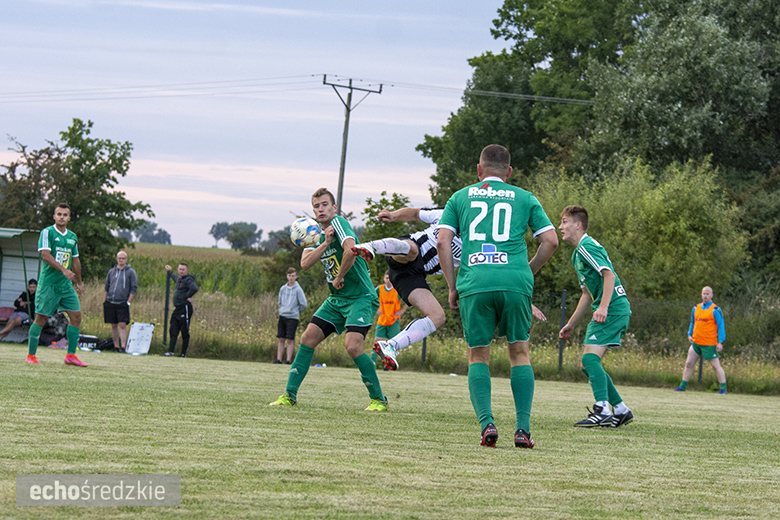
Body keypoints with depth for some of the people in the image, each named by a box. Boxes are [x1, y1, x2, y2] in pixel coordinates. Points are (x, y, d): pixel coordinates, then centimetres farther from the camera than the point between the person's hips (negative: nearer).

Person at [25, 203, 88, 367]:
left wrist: (79, 283, 27)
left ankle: (71, 356, 2)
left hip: (66, 285, 6)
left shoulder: (72, 237, 14)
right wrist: (63, 270, -27)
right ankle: (31, 355, 3)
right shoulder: (47, 233, -6)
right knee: (41, 318, -5)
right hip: (48, 283, -6)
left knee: (76, 315, -2)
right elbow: (45, 255, -18)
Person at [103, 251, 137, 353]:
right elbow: (106, 288, 18)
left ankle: (123, 347, -15)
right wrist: (104, 302, 11)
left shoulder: (130, 272, 3)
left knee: (122, 325, -12)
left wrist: (128, 302, -8)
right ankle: (116, 346, 13)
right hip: (110, 302, 4)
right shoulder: (111, 271, 14)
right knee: (114, 326, 6)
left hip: (122, 303, -4)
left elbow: (134, 288, 0)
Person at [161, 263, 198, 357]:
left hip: (185, 308, -9)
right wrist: (169, 271, 59)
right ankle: (171, 351, -1)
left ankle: (183, 353, -1)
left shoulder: (188, 280, -10)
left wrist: (187, 297, -19)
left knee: (185, 332, -4)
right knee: (173, 331, 2)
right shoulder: (179, 279, 19)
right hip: (177, 309, 9)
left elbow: (194, 289, -29)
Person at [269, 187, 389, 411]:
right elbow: (305, 264, -5)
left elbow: (351, 251, -32)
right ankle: (290, 395, 6)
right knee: (308, 338, -1)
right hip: (336, 299, 8)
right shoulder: (317, 233, 10)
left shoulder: (338, 223, -13)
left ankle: (379, 399, -8)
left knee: (352, 345, -22)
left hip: (361, 297, -8)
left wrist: (339, 277, -17)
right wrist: (325, 243, -19)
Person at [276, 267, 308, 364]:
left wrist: (296, 312, 7)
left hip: (292, 318, -4)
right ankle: (279, 359, 4)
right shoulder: (283, 289, 10)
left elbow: (303, 304, -3)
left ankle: (289, 360, -7)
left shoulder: (298, 290, -5)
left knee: (290, 340, -7)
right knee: (281, 339, 4)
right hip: (282, 316, 4)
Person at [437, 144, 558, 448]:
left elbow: (443, 241, 7)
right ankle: (523, 429, 1)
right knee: (519, 353, 10)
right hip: (515, 282, 0)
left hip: (474, 283, 0)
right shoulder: (525, 199, 16)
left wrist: (452, 287, 12)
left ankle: (486, 423, -8)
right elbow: (550, 240, 10)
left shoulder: (460, 197, 17)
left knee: (478, 357, 9)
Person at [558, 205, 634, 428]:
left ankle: (602, 411, -28)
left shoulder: (587, 247, -9)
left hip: (614, 308, -10)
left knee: (590, 357, -20)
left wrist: (603, 307, -31)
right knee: (587, 364, 9)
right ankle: (621, 410, 14)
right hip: (606, 311, 10)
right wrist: (570, 324, 29)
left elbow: (609, 275, -21)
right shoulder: (578, 253, 22)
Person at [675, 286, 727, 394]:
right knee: (689, 364, 7)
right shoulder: (696, 308, 11)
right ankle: (682, 386, 17)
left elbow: (721, 326, -6)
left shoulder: (715, 310, -6)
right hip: (696, 342, 6)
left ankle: (723, 388, 1)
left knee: (716, 365, -5)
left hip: (709, 344, -6)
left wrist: (720, 342, -12)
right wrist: (690, 334, 9)